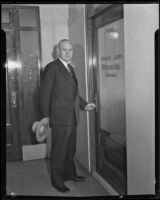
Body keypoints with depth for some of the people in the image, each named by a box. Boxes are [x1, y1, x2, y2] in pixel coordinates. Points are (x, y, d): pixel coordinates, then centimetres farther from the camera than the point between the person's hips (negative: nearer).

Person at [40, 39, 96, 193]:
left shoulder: (70, 68, 15)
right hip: (59, 118, -8)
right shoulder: (52, 67, -10)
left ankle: (70, 173, 37)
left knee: (71, 149, 20)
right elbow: (44, 93, -11)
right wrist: (45, 116, -12)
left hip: (72, 117, 8)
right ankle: (57, 181, 19)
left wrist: (84, 105, 9)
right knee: (59, 151, 4)